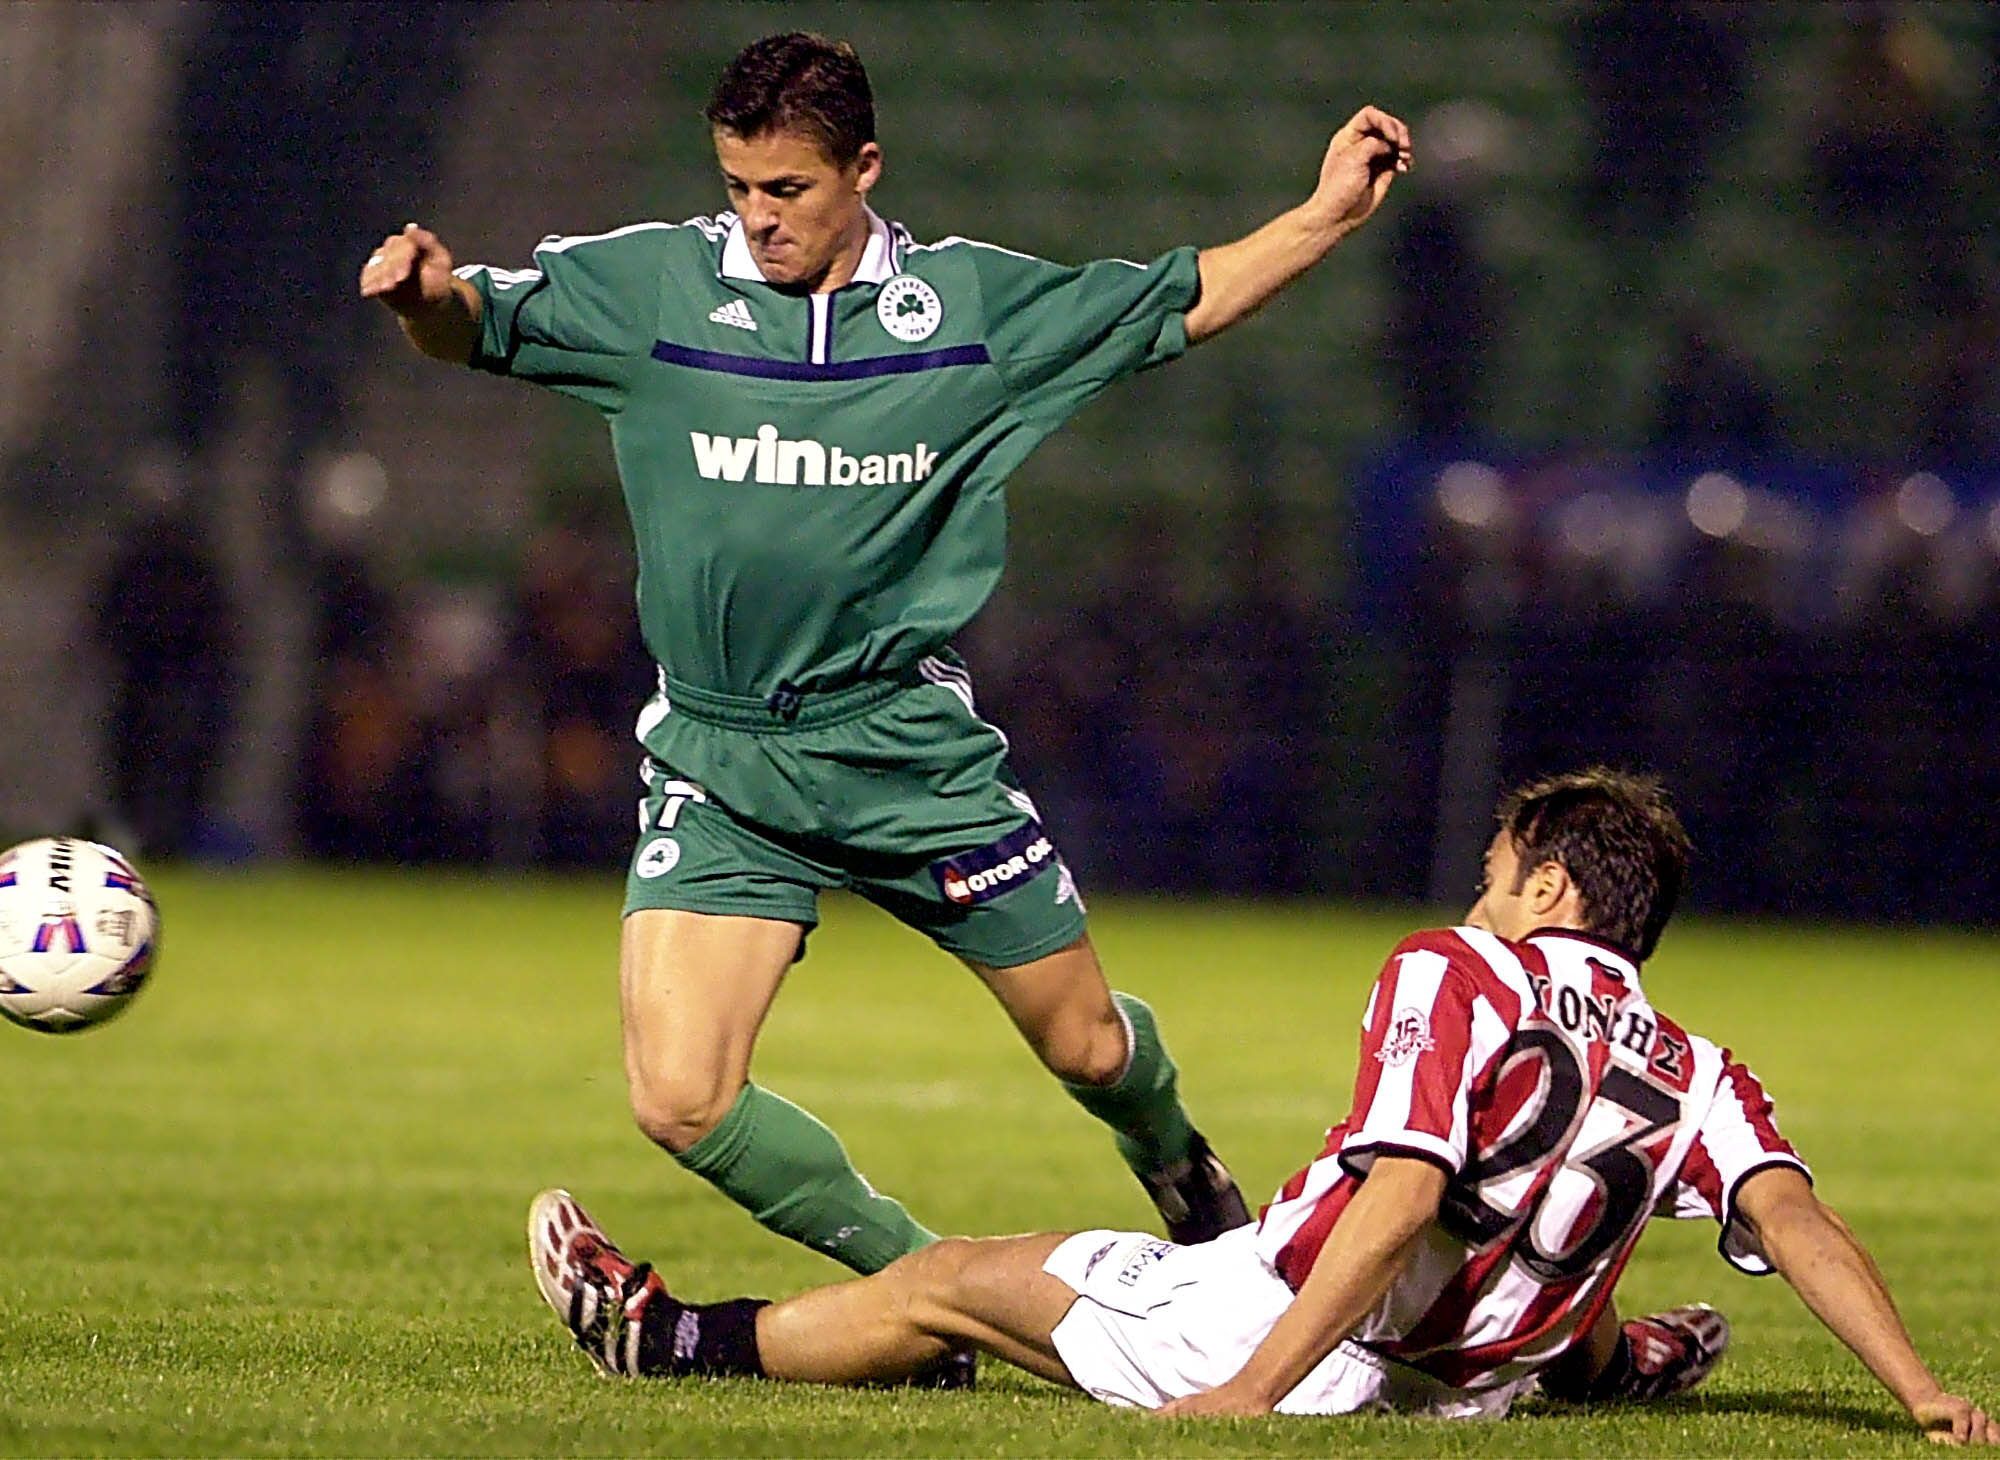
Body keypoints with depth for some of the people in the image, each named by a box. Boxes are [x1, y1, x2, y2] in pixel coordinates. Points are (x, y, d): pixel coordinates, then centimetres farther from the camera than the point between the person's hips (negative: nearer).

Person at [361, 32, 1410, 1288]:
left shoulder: (971, 298, 0)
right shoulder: (655, 284, -4)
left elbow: (1183, 302, 12)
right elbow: (480, 324, -3)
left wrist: (1331, 213, 3)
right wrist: (431, 295, -27)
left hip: (913, 749, 1)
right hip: (719, 762, 0)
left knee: (1090, 1046, 9)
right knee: (681, 1101, -16)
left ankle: (1175, 1161, 47)